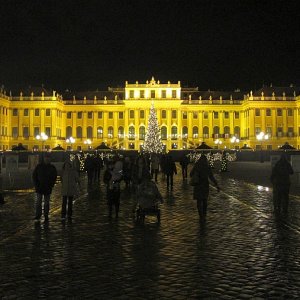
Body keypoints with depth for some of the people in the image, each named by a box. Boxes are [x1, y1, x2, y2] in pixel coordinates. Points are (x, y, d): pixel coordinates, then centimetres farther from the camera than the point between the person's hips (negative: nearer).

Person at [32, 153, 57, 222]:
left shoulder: (52, 167, 1)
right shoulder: (39, 166, -1)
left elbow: (54, 177, 7)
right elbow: (34, 176, 3)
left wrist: (51, 186, -4)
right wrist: (36, 185, -5)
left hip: (48, 188, 1)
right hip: (39, 188, -1)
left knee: (46, 203, 6)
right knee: (38, 202, -4)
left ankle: (46, 216, 13)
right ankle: (38, 215, 3)